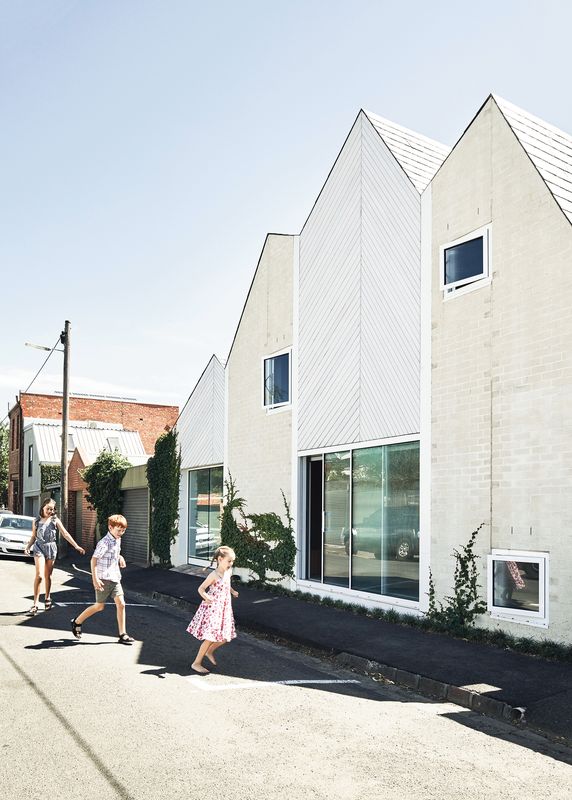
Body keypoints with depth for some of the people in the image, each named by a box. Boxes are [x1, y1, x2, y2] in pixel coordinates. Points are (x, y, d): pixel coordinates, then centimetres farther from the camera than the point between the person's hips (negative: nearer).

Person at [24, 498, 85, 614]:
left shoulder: (55, 520, 2)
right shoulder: (36, 521, 3)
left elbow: (65, 534, 0)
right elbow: (33, 537, 12)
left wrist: (76, 546, -5)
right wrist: (28, 547, -6)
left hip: (51, 548, 1)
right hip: (39, 547, -1)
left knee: (48, 576, 8)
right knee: (39, 575, -14)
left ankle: (47, 598, 29)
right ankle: (35, 603, -10)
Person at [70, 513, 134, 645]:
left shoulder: (117, 541, 9)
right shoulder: (104, 543, -18)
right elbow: (94, 560, -20)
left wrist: (120, 558, 9)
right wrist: (95, 579, -25)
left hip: (115, 578, 7)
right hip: (104, 579, -7)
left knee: (121, 604, -2)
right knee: (99, 606, 6)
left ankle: (122, 635, 2)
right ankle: (77, 622, 28)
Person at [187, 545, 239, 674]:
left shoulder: (227, 572, 3)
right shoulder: (214, 575, -19)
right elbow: (201, 589, -19)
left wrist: (233, 592, 26)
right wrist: (206, 597, -36)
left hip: (224, 609, 8)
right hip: (212, 609, -8)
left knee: (224, 637, 10)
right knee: (211, 638, -6)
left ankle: (209, 651, 36)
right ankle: (196, 663, 8)